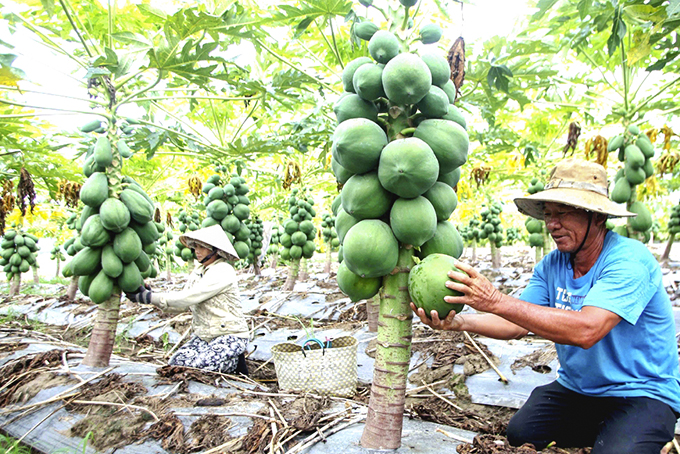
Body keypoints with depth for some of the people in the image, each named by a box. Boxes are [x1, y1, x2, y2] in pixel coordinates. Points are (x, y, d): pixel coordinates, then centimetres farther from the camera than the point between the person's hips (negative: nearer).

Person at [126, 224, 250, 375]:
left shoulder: (223, 272, -17)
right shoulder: (198, 271, 12)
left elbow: (188, 297, -23)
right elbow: (182, 305, 6)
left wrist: (151, 297, -20)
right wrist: (150, 294, -7)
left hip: (230, 336, -8)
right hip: (203, 336, 8)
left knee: (198, 366, -23)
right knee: (175, 362, -8)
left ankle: (236, 362, 2)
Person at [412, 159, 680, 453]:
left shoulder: (630, 260, -22)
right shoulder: (552, 265, -2)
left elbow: (586, 331, -36)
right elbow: (517, 325, -6)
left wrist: (496, 301, -39)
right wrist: (459, 322, -24)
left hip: (642, 393, -5)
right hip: (576, 388, 6)